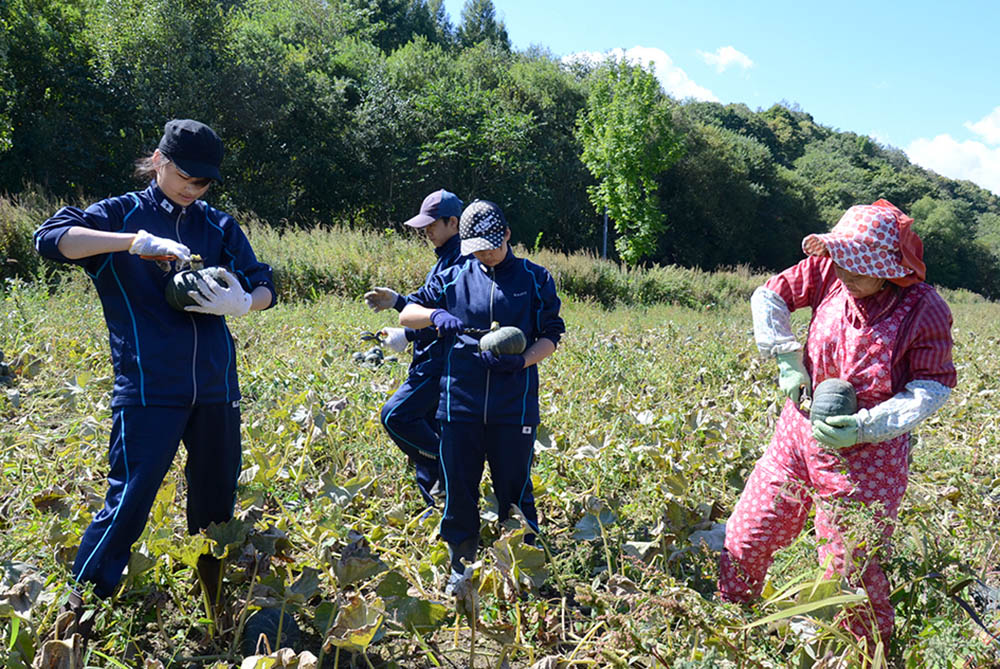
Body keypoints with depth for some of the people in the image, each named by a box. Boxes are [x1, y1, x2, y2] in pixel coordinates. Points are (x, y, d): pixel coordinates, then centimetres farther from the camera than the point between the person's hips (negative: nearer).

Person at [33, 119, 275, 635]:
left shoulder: (218, 225, 14)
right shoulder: (121, 214, 4)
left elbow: (264, 285, 12)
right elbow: (50, 238, -11)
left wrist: (243, 302, -12)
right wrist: (135, 241, -22)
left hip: (215, 388, 4)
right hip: (148, 389, -4)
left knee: (216, 504, 11)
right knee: (128, 502, -7)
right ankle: (75, 616, 11)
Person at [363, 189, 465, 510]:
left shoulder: (462, 260, -14)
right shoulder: (445, 259, 19)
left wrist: (407, 335, -20)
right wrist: (396, 301, 15)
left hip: (444, 360, -10)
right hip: (431, 361, 10)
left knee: (396, 415, -15)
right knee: (425, 431, 11)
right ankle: (437, 508, 19)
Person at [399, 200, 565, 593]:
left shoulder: (535, 279, 6)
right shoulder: (454, 278, 9)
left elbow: (550, 336, 6)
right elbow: (407, 315, 11)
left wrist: (521, 361, -14)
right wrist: (435, 314, -12)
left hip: (514, 407, -1)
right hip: (460, 402, 2)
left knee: (514, 491, 5)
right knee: (458, 490, 8)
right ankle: (460, 568, 24)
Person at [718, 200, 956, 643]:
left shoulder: (925, 311, -17)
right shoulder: (828, 272, -9)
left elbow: (934, 386, -11)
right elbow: (768, 297, 5)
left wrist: (867, 425, -23)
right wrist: (788, 359, -4)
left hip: (866, 455, -4)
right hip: (799, 432, 4)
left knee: (850, 569, 6)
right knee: (745, 539, 9)